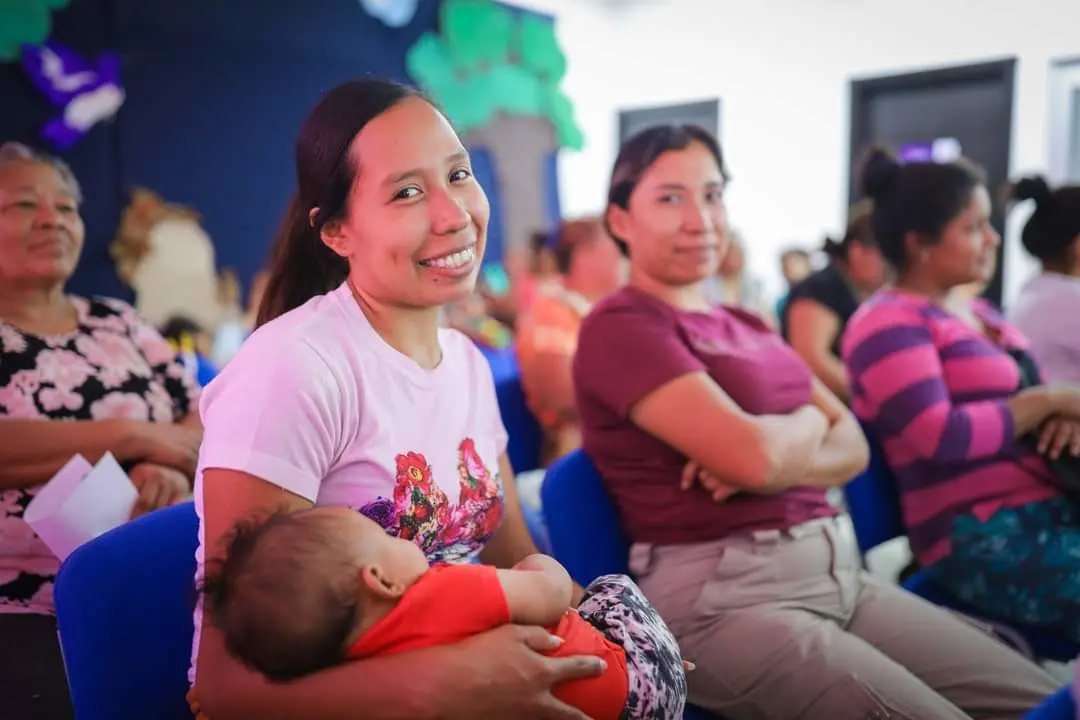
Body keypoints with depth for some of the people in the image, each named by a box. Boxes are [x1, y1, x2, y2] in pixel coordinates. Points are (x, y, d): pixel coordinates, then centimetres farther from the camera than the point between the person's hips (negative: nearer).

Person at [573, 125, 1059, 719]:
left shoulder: (747, 327, 16)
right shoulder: (620, 326, -9)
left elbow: (853, 446, 10)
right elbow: (754, 455, -20)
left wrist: (780, 459, -12)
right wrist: (809, 420, 2)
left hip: (837, 572, 8)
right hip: (719, 596, -7)